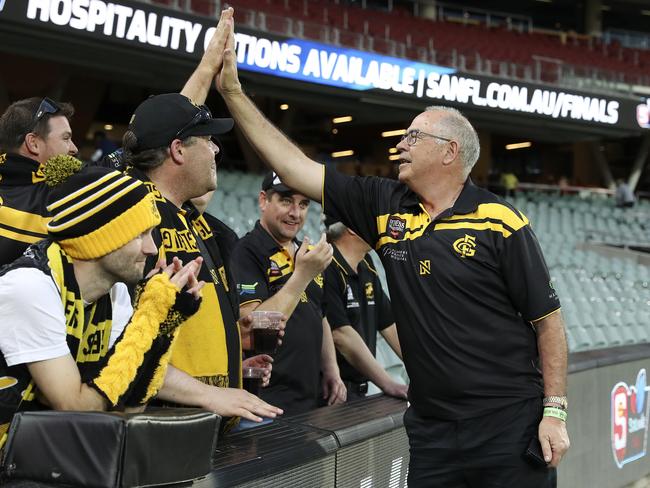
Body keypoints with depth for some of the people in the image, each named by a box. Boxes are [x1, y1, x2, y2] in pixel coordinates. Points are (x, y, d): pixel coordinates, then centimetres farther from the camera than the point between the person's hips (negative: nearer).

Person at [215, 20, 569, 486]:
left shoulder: (500, 222, -6)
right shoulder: (386, 208, 6)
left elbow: (548, 319, -5)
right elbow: (297, 167, 6)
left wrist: (555, 412, -10)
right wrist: (234, 93, 4)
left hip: (510, 422, -4)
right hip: (431, 427, 4)